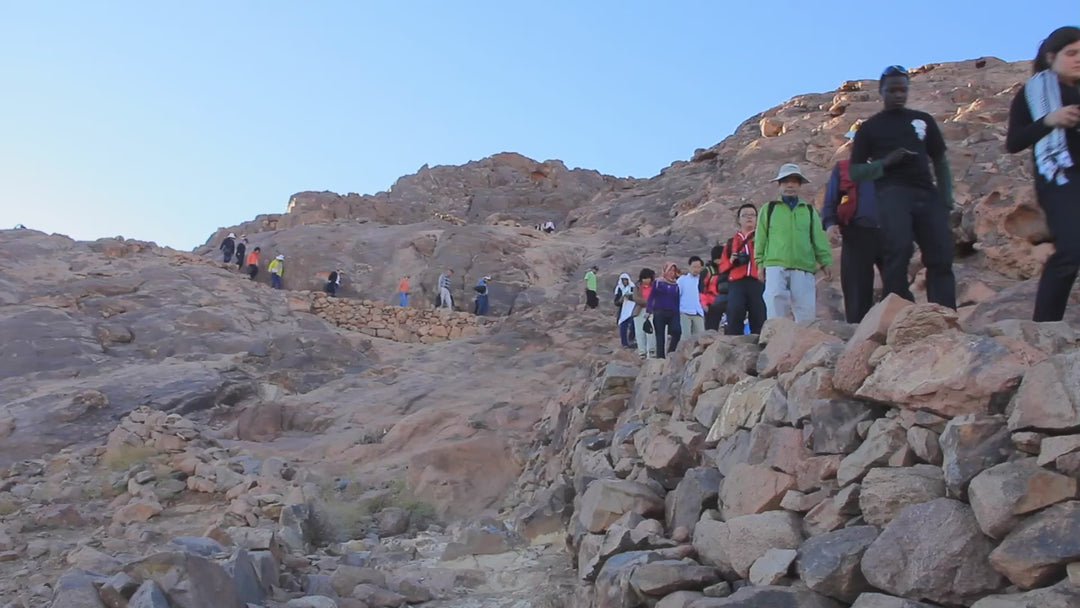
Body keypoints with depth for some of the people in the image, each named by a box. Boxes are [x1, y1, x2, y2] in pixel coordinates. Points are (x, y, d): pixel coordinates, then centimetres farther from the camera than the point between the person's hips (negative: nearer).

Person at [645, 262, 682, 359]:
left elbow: (678, 300, 13)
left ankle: (670, 352, -1)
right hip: (659, 312, -1)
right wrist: (649, 310, -7)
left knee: (677, 332, -18)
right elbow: (651, 297, 3)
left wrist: (679, 313, 8)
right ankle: (660, 357, 8)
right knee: (660, 336, 1)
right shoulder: (657, 282, 5)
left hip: (673, 313, 2)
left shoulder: (677, 284, 12)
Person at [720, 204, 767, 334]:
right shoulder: (731, 242, 23)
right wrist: (731, 261, -3)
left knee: (759, 322, -5)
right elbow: (722, 266, 17)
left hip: (757, 283, -1)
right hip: (736, 284, 1)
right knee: (734, 321, -12)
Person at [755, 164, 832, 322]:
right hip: (775, 266, -2)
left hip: (804, 268, 2)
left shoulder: (809, 210, 20)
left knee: (806, 311, -4)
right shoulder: (769, 208, 15)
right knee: (776, 303, -14)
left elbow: (819, 239, 16)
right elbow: (761, 238, 12)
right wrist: (760, 262, 5)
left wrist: (825, 262, 8)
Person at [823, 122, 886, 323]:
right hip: (856, 236, -1)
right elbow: (830, 202, 7)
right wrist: (830, 224, -12)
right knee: (857, 294, -3)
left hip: (888, 235, 2)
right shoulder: (842, 169, 14)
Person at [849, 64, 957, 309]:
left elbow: (940, 161, 21)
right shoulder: (870, 127, 13)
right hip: (892, 191, -3)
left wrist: (946, 198, 8)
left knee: (941, 257, -6)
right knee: (899, 250, -24)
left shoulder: (924, 120, 20)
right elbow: (854, 172, 9)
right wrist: (885, 162, -9)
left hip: (926, 193, 3)